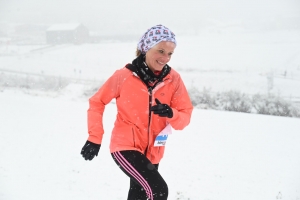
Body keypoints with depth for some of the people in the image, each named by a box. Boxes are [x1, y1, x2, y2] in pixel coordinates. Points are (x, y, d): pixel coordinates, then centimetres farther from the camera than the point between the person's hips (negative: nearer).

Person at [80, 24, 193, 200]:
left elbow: (185, 116, -7)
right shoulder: (124, 76, -16)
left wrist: (171, 114, -28)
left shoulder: (174, 79, -9)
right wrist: (95, 138, -7)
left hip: (152, 152, 5)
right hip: (125, 147, -5)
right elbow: (97, 103, -3)